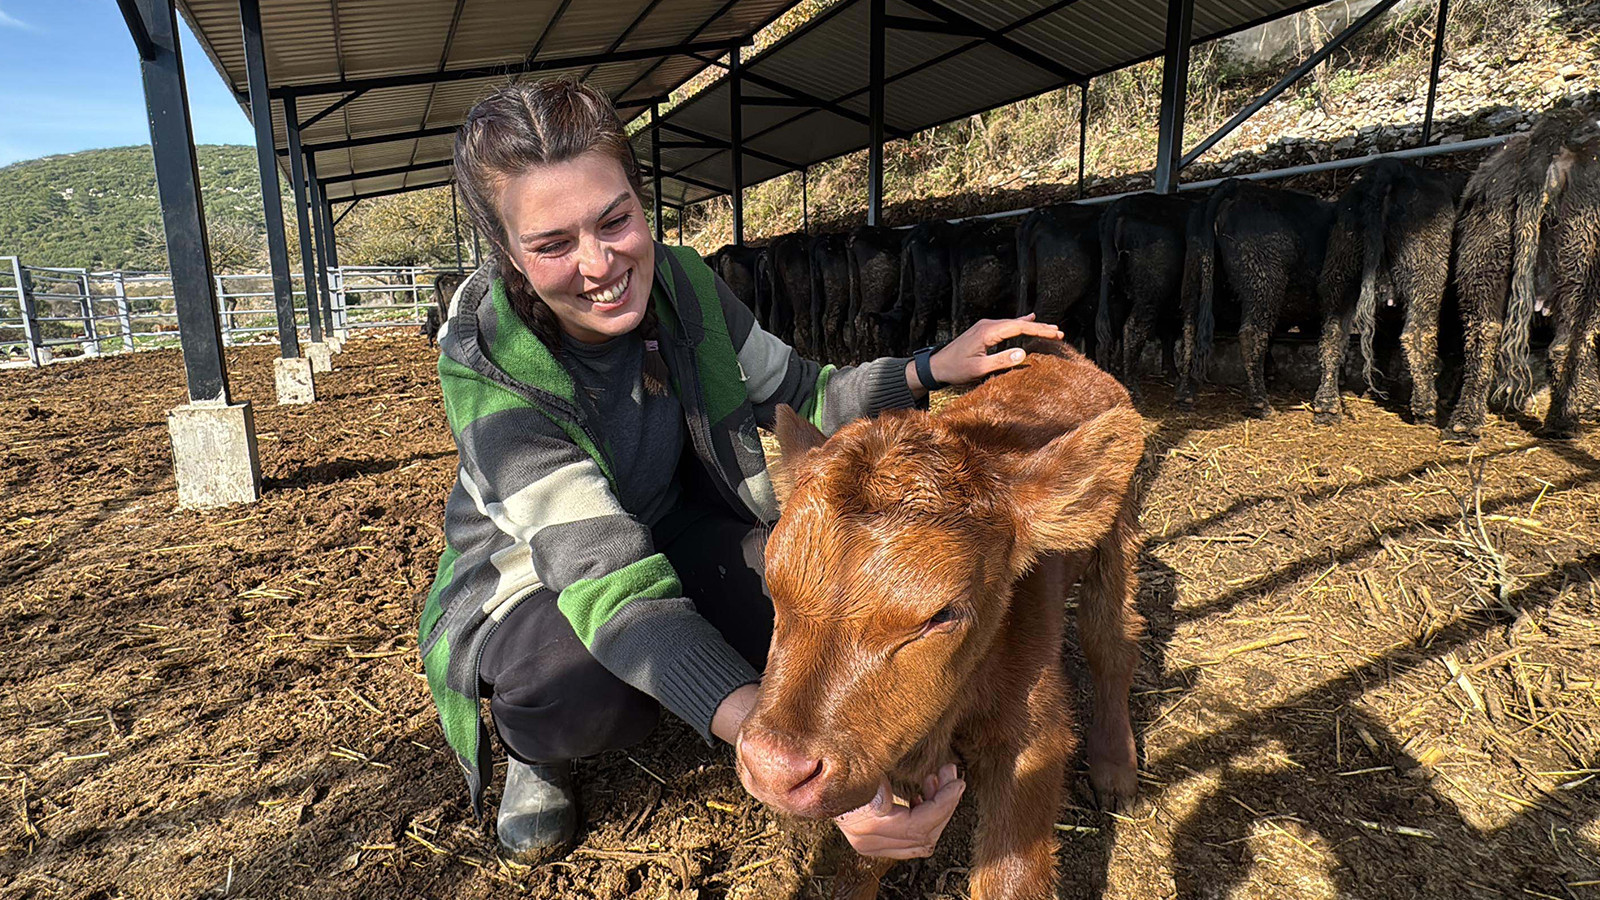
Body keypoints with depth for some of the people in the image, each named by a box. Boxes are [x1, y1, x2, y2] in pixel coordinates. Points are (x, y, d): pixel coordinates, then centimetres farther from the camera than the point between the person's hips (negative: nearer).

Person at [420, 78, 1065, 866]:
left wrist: (931, 371, -21)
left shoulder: (680, 284, -17)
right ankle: (530, 750, 2)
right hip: (530, 581, -3)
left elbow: (802, 399, -4)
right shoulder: (490, 370, -31)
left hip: (671, 538, 4)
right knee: (582, 675, -37)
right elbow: (610, 577, -42)